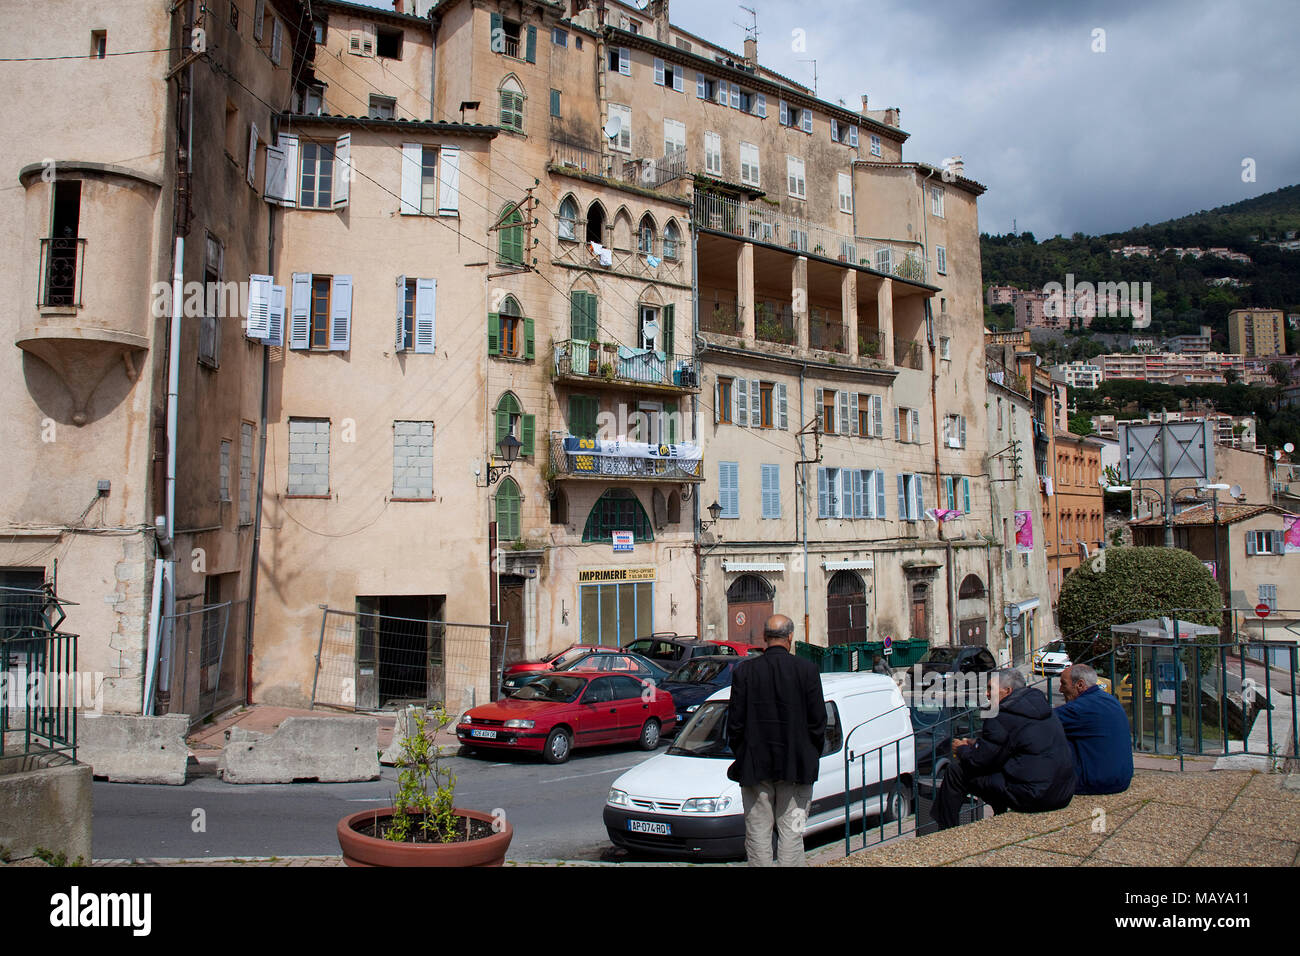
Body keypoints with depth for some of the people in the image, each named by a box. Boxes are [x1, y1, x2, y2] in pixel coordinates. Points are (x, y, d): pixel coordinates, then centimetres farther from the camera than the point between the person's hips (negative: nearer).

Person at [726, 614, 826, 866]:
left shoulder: (744, 671, -4)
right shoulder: (808, 670, -5)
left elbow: (735, 722, -2)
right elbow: (818, 721, -3)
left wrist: (742, 756, 11)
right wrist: (812, 757, 10)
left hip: (755, 765, 1)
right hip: (796, 766, 0)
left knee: (758, 834, 8)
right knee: (791, 834, 6)